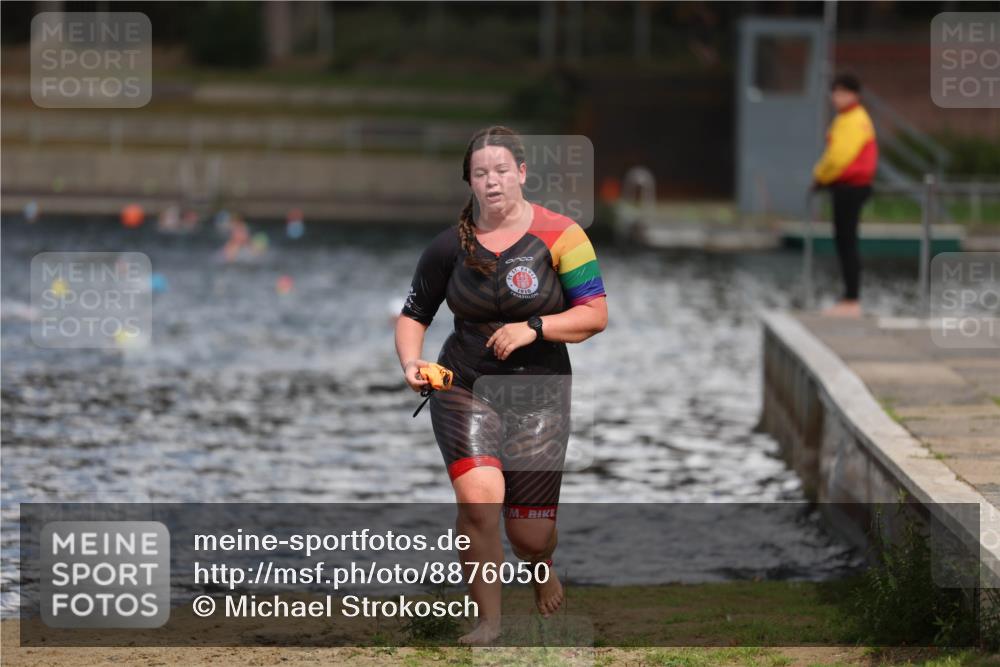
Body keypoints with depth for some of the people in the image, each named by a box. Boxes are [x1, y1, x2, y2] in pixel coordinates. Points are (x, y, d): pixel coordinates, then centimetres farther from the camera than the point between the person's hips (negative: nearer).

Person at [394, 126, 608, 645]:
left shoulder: (558, 235, -5)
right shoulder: (451, 245, 1)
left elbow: (595, 314, -7)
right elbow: (413, 314, 10)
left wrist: (534, 328, -21)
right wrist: (410, 362, -9)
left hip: (538, 394, 0)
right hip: (464, 388, 1)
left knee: (529, 536, 3)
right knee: (479, 498, -25)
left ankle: (540, 563, 42)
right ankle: (488, 621, -8)